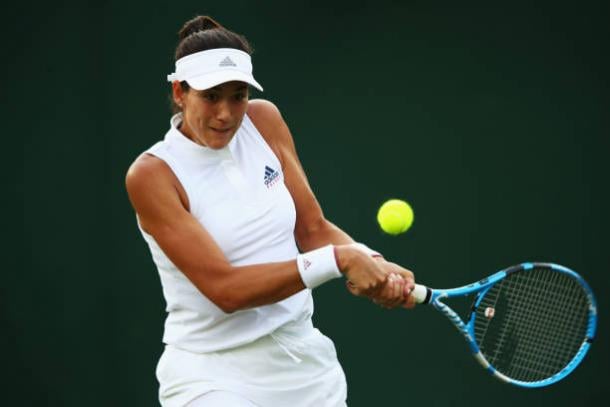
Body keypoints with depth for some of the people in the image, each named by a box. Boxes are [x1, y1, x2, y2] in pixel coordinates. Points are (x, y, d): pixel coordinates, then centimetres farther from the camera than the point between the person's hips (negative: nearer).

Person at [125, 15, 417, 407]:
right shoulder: (152, 173, -14)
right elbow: (225, 289, -21)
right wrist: (339, 259, -26)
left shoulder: (263, 120, 2)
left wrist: (373, 263, -14)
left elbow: (313, 229, 5)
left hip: (304, 359, 5)